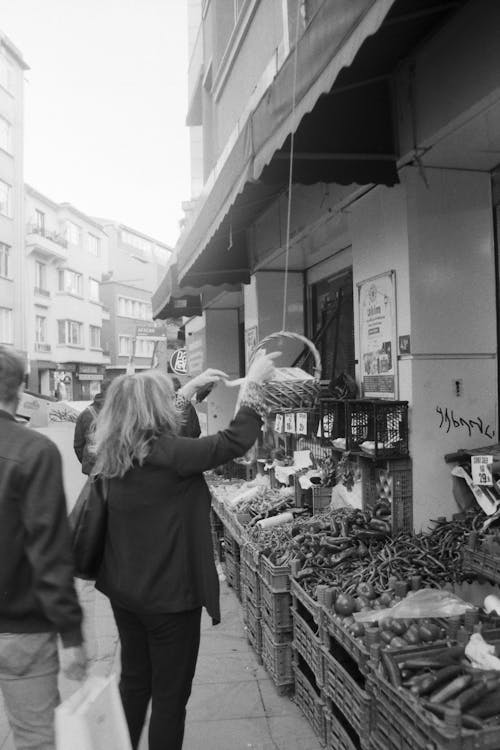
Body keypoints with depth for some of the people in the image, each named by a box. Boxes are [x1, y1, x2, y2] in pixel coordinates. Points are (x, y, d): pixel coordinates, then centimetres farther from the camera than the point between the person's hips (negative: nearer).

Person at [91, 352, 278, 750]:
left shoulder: (115, 454, -1)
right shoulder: (166, 453, -24)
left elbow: (148, 423, 18)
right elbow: (235, 441, -21)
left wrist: (190, 388, 19)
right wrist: (254, 383, -10)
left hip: (124, 591, 8)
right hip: (170, 596, -7)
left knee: (134, 680, 24)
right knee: (170, 694, 11)